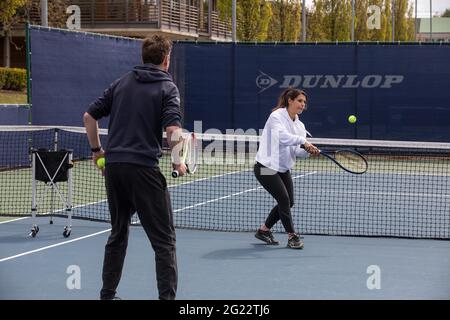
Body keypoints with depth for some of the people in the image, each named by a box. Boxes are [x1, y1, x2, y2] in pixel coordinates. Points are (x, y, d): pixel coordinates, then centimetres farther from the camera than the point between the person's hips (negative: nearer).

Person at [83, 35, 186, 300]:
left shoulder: (122, 83, 14)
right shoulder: (167, 88, -2)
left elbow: (90, 116, 14)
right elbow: (173, 131, -15)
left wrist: (97, 150, 24)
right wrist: (178, 163, -1)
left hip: (113, 166, 6)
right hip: (144, 168, -6)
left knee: (118, 233, 21)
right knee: (164, 239, 1)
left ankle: (108, 293, 26)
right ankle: (167, 296, -4)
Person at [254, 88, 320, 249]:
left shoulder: (299, 125, 8)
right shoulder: (277, 116, -14)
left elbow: (298, 151, 0)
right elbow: (282, 135, -33)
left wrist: (308, 150, -21)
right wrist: (302, 141, -41)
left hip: (283, 169, 8)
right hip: (266, 167, -8)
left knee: (288, 202, 8)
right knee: (284, 199, -15)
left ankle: (263, 230, 25)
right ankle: (292, 236, -3)